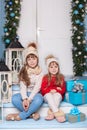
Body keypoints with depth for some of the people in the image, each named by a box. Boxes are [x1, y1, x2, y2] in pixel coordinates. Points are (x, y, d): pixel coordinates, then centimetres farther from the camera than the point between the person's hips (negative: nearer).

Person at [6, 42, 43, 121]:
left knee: (39, 99, -38)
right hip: (25, 94, 2)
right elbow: (23, 87, -6)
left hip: (35, 94, -2)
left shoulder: (40, 72, -2)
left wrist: (29, 100, -25)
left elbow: (37, 87, -12)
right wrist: (25, 99, -25)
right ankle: (32, 114, -23)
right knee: (14, 98, -30)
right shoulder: (23, 72, 5)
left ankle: (21, 116, -24)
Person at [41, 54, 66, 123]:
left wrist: (55, 90, -19)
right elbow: (43, 90, -3)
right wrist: (53, 89, -18)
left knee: (57, 94, -34)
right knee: (48, 95, -35)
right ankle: (57, 113, -49)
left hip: (57, 95, 1)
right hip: (47, 96, 0)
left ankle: (51, 112, -44)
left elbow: (63, 90, 1)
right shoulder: (45, 77, 3)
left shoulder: (61, 77, 5)